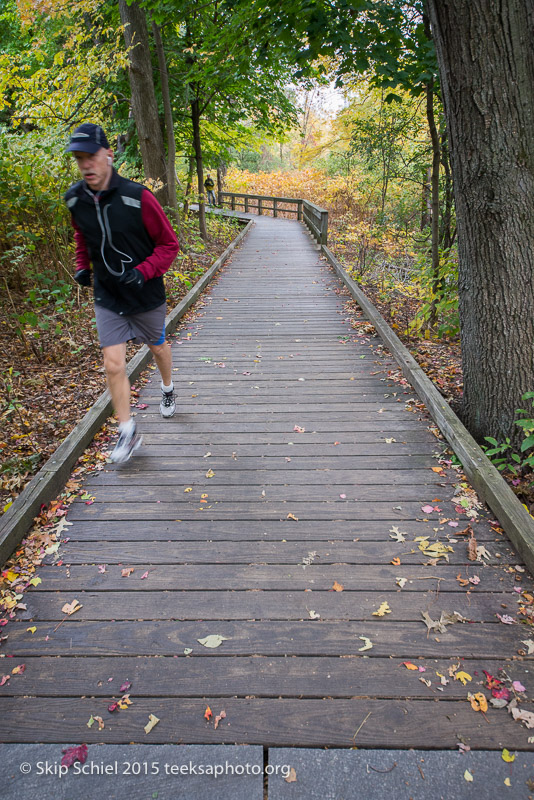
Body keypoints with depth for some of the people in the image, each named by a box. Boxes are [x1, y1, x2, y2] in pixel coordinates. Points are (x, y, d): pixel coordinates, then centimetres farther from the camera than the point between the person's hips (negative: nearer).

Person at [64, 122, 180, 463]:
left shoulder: (137, 197, -20)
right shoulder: (75, 199, -5)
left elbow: (169, 244, -13)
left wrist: (143, 271, -25)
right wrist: (83, 266, 6)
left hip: (147, 295, -2)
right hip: (107, 298, 3)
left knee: (158, 347, 20)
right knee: (114, 365, -4)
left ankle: (168, 390, 52)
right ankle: (128, 432, 11)